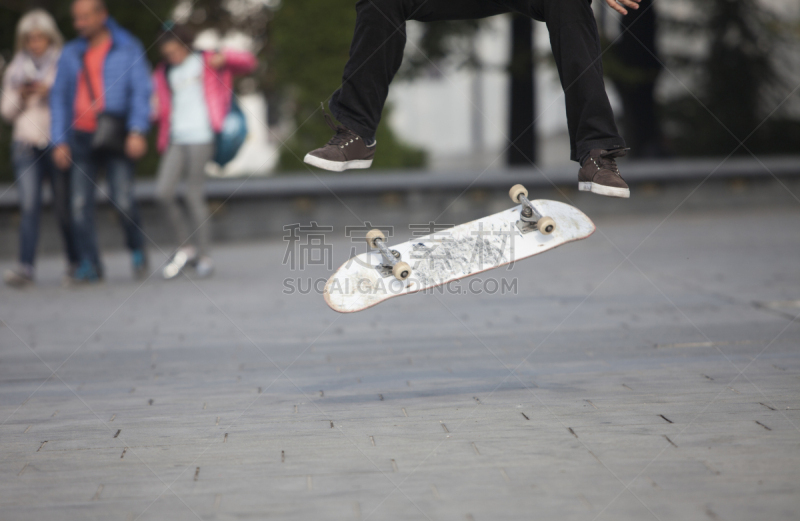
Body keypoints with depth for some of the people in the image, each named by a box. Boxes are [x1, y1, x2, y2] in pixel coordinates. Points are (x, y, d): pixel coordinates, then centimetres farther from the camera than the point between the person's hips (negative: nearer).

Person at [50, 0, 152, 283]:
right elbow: (59, 98, 13)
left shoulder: (128, 49, 4)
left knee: (123, 200, -13)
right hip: (81, 138, 3)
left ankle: (137, 251, 11)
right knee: (80, 203, -5)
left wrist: (137, 131, -15)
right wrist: (59, 141, 4)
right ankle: (89, 264, 0)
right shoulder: (70, 54, 13)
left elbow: (141, 92, -2)